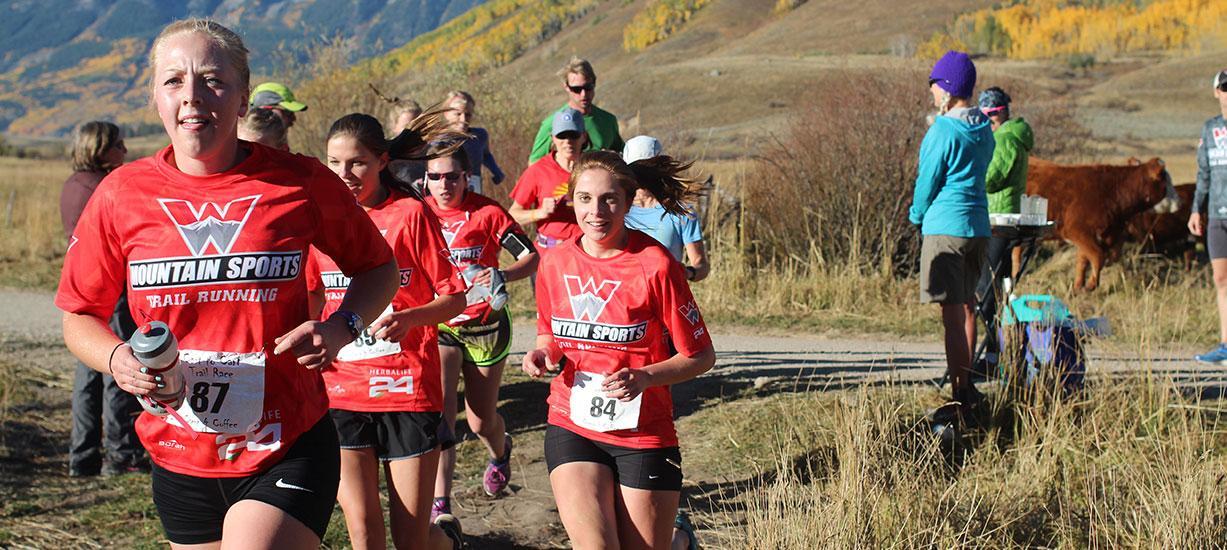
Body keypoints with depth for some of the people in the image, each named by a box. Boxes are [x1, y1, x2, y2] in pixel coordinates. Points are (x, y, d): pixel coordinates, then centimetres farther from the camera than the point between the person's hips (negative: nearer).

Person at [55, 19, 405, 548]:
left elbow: (377, 265, 10)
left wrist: (342, 327, -10)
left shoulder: (300, 183, -6)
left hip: (287, 451, -3)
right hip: (179, 460, 3)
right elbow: (80, 316, 9)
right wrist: (118, 358, -13)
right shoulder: (121, 194, -2)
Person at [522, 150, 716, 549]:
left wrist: (645, 377, -20)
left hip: (643, 436, -2)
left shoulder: (655, 265, -10)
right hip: (572, 429, 2)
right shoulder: (554, 263, 2)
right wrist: (542, 354, -3)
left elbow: (701, 356, -5)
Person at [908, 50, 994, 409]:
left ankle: (959, 396, -8)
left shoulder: (942, 132, -13)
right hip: (979, 225, 8)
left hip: (945, 226, -8)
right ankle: (966, 386, 26)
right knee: (967, 306, 17)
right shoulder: (984, 130, 10)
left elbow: (928, 181, -7)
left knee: (952, 312, -7)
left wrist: (916, 215, 11)